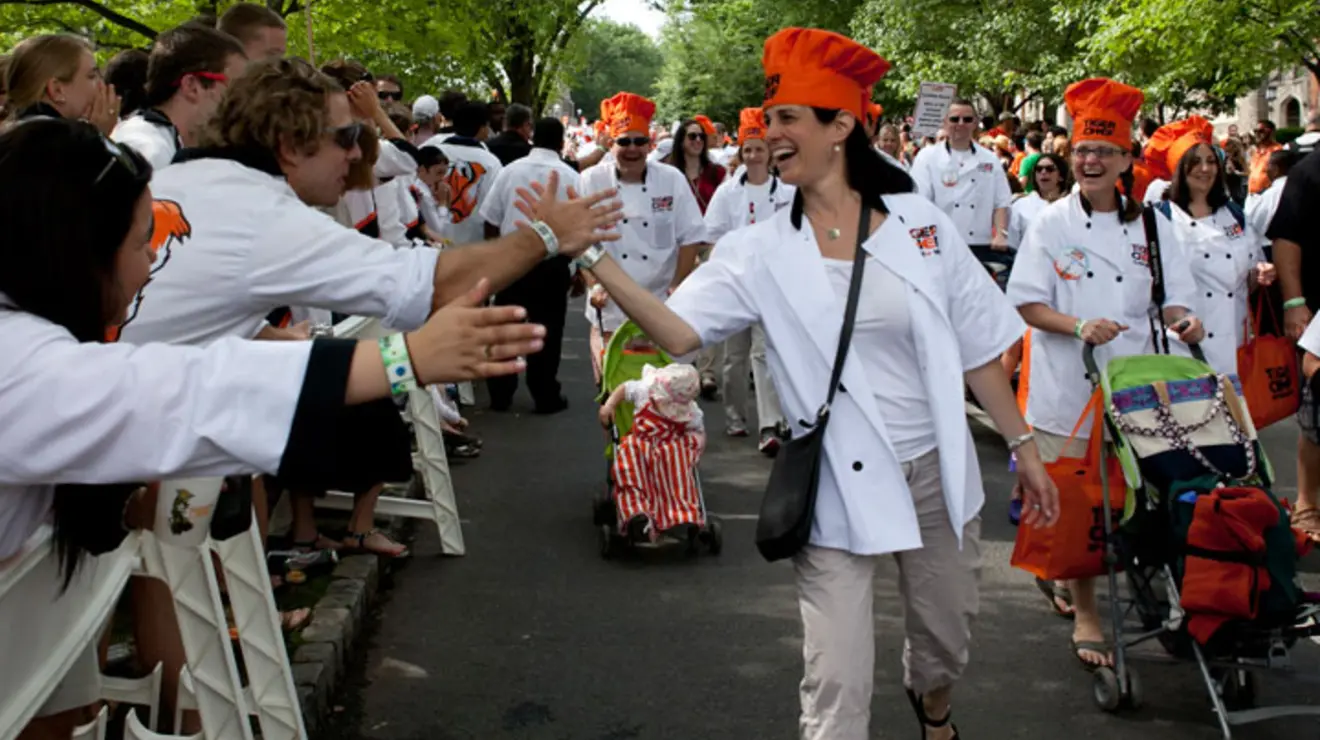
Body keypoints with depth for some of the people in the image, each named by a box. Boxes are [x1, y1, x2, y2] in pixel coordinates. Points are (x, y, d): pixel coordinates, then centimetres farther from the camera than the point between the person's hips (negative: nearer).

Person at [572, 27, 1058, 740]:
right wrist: (593, 254, -25)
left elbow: (977, 350, 3)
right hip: (837, 486, -2)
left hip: (938, 470, 2)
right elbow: (678, 332, -17)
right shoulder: (761, 251, -5)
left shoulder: (920, 222, -3)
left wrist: (1023, 448, 4)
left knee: (947, 636, 22)